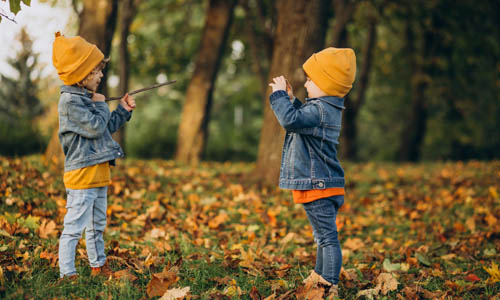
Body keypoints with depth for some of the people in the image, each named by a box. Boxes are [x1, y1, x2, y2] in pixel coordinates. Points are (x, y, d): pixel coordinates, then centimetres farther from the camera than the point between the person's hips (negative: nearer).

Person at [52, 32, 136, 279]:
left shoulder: (87, 98, 15)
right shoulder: (69, 101, -16)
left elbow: (107, 127, 24)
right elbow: (95, 128, -20)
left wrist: (122, 111, 13)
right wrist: (101, 106, -5)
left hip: (99, 174, 10)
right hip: (81, 175, -10)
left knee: (97, 226, 21)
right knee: (74, 227, -8)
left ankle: (98, 267, 33)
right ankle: (67, 274, -4)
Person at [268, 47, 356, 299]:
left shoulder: (319, 110, -19)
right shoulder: (328, 109, 14)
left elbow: (291, 120, -33)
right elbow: (301, 118, 30)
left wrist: (279, 95, -19)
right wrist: (290, 99, 19)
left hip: (318, 187, -11)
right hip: (323, 185, 11)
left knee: (327, 237, -8)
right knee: (323, 236, 20)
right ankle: (319, 277, 32)